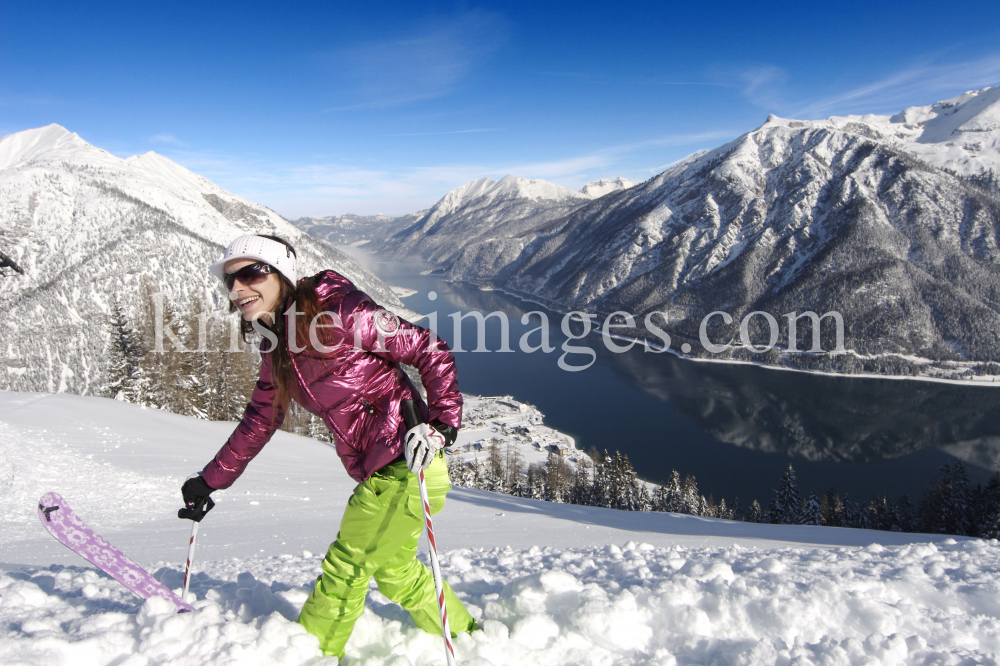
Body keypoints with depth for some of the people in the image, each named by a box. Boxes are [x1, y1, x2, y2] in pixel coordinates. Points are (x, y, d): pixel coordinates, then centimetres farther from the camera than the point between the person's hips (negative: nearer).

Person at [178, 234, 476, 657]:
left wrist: (442, 424, -22)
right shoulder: (277, 347, 11)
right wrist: (210, 481, 26)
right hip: (376, 474, 9)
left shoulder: (336, 309, -14)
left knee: (344, 570, 1)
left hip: (406, 464, -9)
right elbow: (259, 421, 24)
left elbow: (429, 351, -13)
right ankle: (467, 639, 41)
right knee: (394, 571, 22)